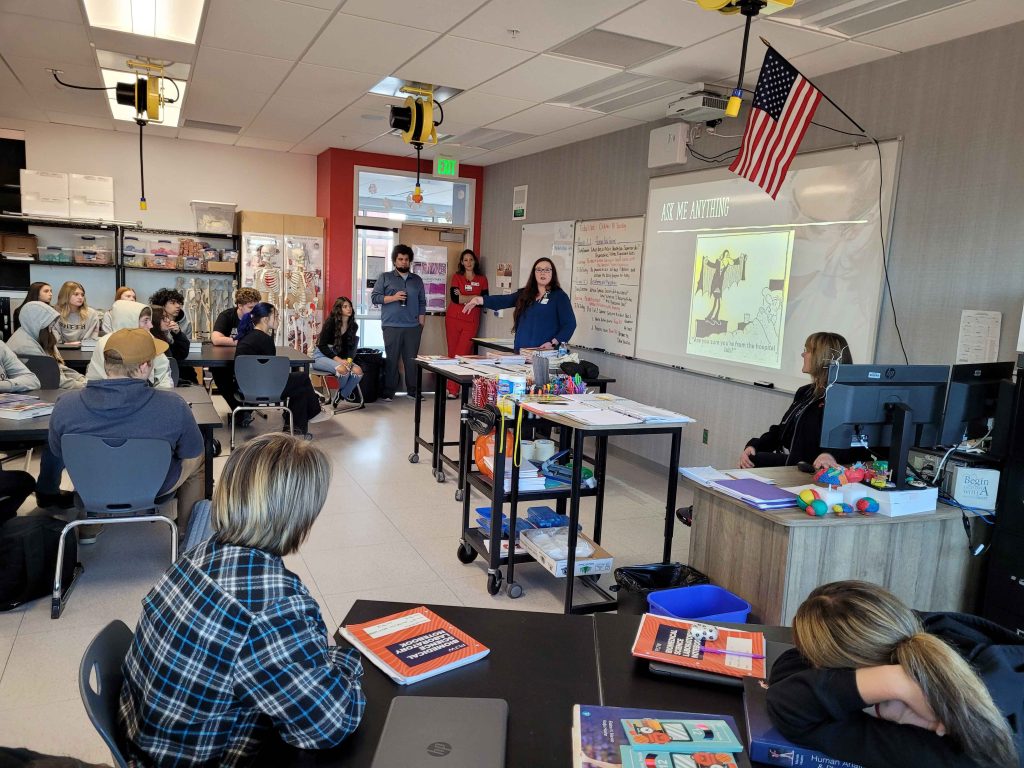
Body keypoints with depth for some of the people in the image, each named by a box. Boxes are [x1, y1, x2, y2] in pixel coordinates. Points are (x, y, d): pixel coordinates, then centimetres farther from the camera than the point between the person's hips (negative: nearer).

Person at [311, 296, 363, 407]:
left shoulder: (353, 326, 4)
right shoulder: (331, 322, -12)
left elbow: (349, 346, 8)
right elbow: (322, 345, -13)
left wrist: (348, 359, -14)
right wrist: (338, 360, -22)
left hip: (340, 357, 5)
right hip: (321, 356, -5)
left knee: (358, 371, -24)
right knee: (343, 369, -35)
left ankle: (341, 395, -4)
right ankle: (341, 391, -1)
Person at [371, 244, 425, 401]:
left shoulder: (417, 280, 15)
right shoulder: (385, 278, 7)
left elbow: (422, 303, 15)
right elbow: (374, 297, 2)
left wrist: (421, 323, 7)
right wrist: (393, 298, -11)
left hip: (413, 327, 2)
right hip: (391, 326, -2)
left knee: (412, 359, 4)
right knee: (391, 359, -1)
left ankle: (413, 390, 12)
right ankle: (389, 391, 5)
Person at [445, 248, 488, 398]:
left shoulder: (482, 280, 11)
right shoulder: (457, 277, 7)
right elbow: (454, 297, -7)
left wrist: (463, 297, -7)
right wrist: (474, 298, -8)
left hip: (471, 321, 0)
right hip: (453, 319, 1)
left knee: (462, 355, -8)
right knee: (452, 354, 2)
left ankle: (453, 390, -7)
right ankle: (454, 388, 10)